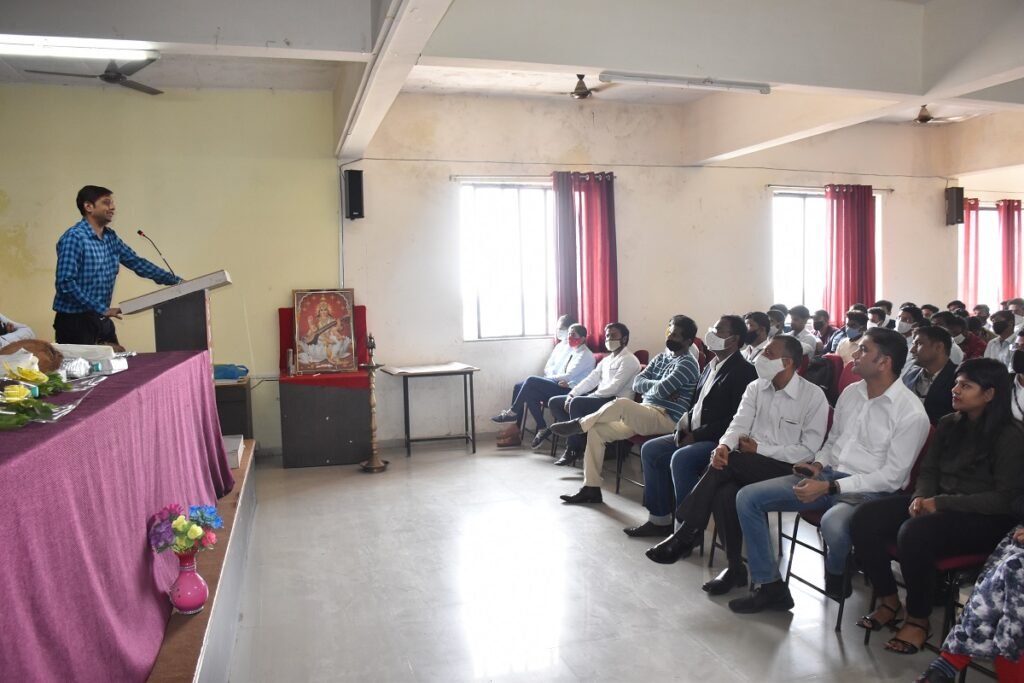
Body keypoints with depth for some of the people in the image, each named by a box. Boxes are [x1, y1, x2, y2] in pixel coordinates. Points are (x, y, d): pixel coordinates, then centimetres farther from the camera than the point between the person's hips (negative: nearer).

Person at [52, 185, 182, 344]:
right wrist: (102, 309, -22)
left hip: (101, 320, 7)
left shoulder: (111, 237, 8)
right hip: (75, 321, -7)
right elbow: (66, 283, -21)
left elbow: (136, 262, 11)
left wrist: (175, 280, 4)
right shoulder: (74, 238, -15)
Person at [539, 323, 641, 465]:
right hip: (599, 398, 9)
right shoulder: (606, 359, 21)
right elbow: (591, 380, 14)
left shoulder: (629, 360, -8)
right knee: (554, 402, 1)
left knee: (576, 403, -33)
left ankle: (573, 448, -20)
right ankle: (575, 437, -8)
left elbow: (614, 388, -19)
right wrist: (572, 394, -4)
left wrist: (578, 398, -17)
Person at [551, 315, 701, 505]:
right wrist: (657, 386, -8)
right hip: (644, 414, 9)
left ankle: (578, 424, -11)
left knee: (621, 404, -35)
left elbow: (661, 390, -20)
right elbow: (637, 383, 9)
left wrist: (647, 386, 0)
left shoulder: (687, 363, -8)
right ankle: (591, 488, -3)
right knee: (596, 430, -8)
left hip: (666, 419, -8)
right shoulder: (661, 357, 18)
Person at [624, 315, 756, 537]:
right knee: (650, 450, 2)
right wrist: (684, 425, 2)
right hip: (694, 435, 10)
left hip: (720, 440, -10)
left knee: (680, 459, -31)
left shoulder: (743, 372, -14)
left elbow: (733, 420, -22)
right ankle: (660, 519, 8)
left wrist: (697, 436, -19)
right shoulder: (711, 366, 14)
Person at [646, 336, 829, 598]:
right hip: (746, 466, 4)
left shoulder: (813, 396, -5)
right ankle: (735, 567, -13)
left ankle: (686, 535, -24)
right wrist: (725, 445, -24)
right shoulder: (755, 387, 10)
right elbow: (739, 424, -1)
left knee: (729, 463, -31)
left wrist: (760, 449, -13)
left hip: (786, 469, -4)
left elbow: (809, 450, -9)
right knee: (724, 493, -30)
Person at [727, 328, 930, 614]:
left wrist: (830, 487, -22)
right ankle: (770, 587, -2)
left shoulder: (911, 413, -13)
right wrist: (819, 465, -1)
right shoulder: (850, 392, 9)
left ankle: (836, 576, -4)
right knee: (747, 498, -9)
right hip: (828, 475, 7)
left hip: (868, 491, -7)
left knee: (833, 523, -42)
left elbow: (892, 477, -16)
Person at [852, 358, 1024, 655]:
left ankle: (919, 620, -14)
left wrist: (941, 503, -21)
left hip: (984, 519, -6)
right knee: (864, 518, -19)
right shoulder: (948, 424, 9)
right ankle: (888, 600, -2)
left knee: (914, 533, -36)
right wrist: (921, 497, -9)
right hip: (937, 504, 6)